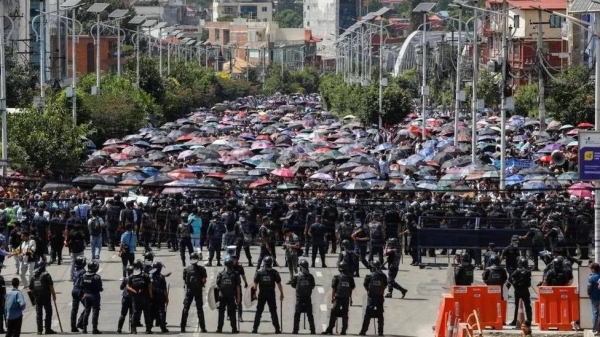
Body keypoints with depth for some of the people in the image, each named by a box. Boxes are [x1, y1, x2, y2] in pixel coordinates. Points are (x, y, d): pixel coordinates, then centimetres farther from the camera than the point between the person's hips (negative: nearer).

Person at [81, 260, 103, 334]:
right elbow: (99, 288, -18)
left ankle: (84, 328, 17)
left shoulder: (84, 276, -2)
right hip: (94, 295, -5)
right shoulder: (96, 277, -20)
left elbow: (82, 286, 3)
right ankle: (94, 329, 3)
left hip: (87, 295, 5)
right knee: (95, 312, 2)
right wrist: (101, 289, 3)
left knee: (86, 312, 14)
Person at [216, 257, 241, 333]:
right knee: (232, 313, 5)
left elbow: (217, 285, 0)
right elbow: (238, 286, -2)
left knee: (221, 312, 7)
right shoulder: (235, 274, -2)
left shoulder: (221, 274, 1)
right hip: (231, 296, -1)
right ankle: (234, 328, 3)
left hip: (222, 296, 1)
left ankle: (219, 328, 4)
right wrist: (238, 297, 2)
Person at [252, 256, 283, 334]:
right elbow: (279, 284, -3)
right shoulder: (274, 273, -7)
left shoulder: (259, 272, -5)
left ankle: (255, 329, 7)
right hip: (271, 294, 0)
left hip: (262, 294, 0)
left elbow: (255, 284, -4)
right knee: (273, 312, 6)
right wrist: (281, 294, 7)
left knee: (258, 312, 9)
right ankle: (277, 329, 4)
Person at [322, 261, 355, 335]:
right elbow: (352, 288, 10)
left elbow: (333, 288, -4)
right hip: (346, 298, 3)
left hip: (338, 298, -3)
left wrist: (332, 297, 4)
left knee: (333, 314, 0)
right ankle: (344, 330, 9)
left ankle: (330, 329, -3)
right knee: (345, 314, 9)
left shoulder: (337, 277, -6)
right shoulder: (350, 278, 4)